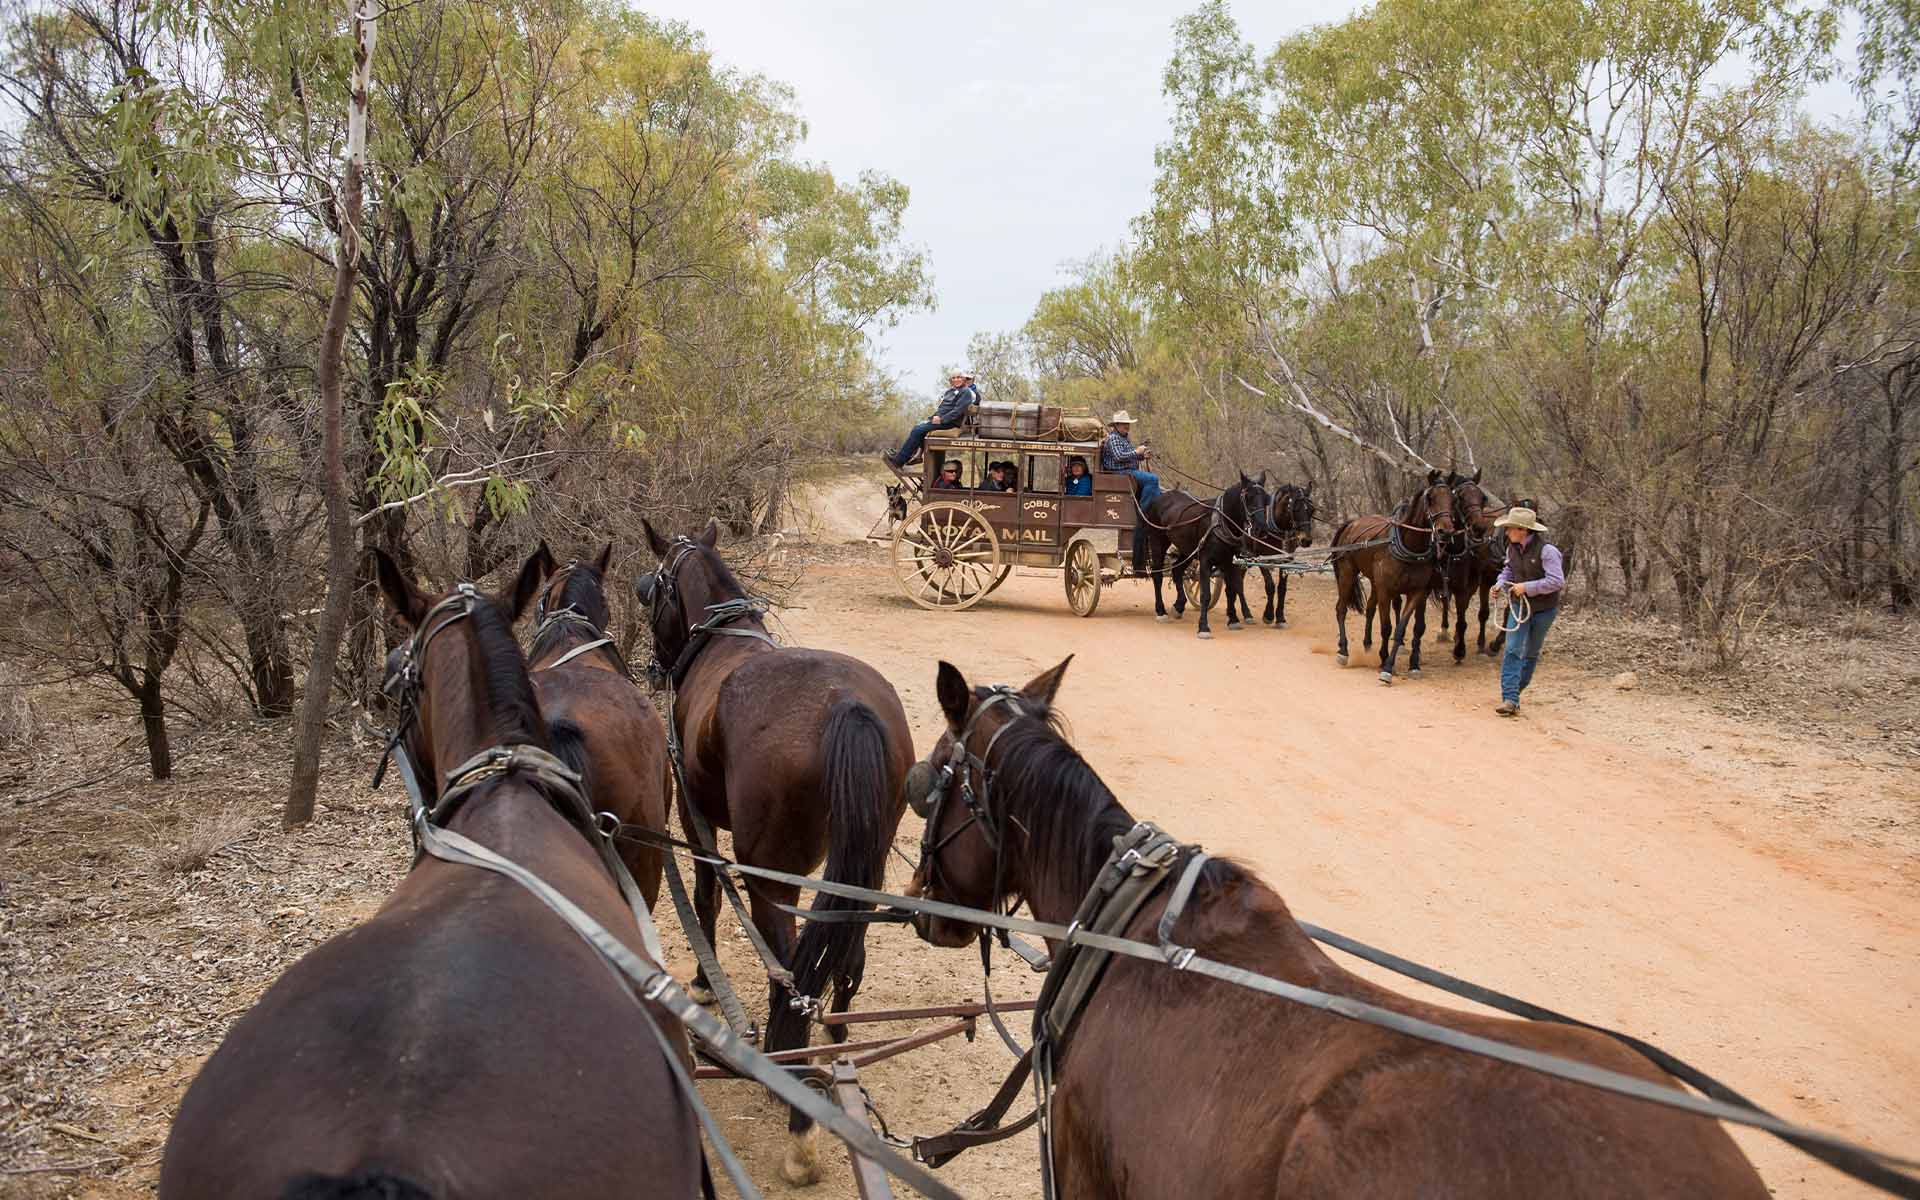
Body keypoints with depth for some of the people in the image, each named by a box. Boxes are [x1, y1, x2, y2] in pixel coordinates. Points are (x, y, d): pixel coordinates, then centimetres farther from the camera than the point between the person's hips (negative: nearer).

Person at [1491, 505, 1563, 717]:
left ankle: (1516, 690, 30)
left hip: (1543, 609, -4)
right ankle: (1510, 697, -13)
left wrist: (1527, 587, -28)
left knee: (1531, 653, 13)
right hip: (1519, 606, 4)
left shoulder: (1546, 550, -23)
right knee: (1512, 650, -10)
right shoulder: (1512, 548, -3)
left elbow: (1556, 581, -26)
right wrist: (1500, 583, -4)